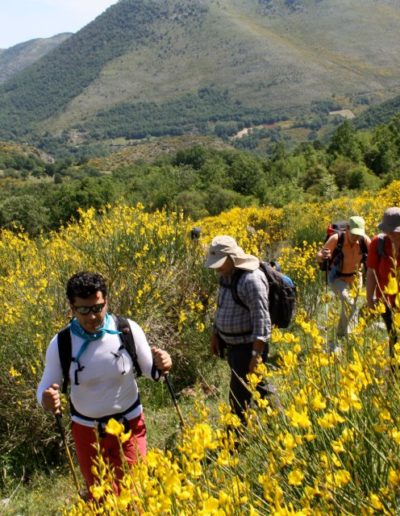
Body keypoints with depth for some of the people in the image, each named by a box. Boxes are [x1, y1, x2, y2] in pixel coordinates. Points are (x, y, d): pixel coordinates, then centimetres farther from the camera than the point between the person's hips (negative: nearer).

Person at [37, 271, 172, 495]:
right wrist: (47, 399, -32)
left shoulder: (128, 330, -19)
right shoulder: (61, 344, -18)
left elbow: (150, 371, -6)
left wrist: (161, 366, -28)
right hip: (87, 429, 1)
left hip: (129, 424, -1)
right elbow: (45, 388, -8)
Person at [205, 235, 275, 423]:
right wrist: (215, 335, 18)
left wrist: (257, 354, -27)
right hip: (232, 344, 9)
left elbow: (261, 319, -26)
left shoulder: (252, 279, -24)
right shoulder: (226, 276, 4)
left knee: (239, 399, 0)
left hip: (248, 346, -9)